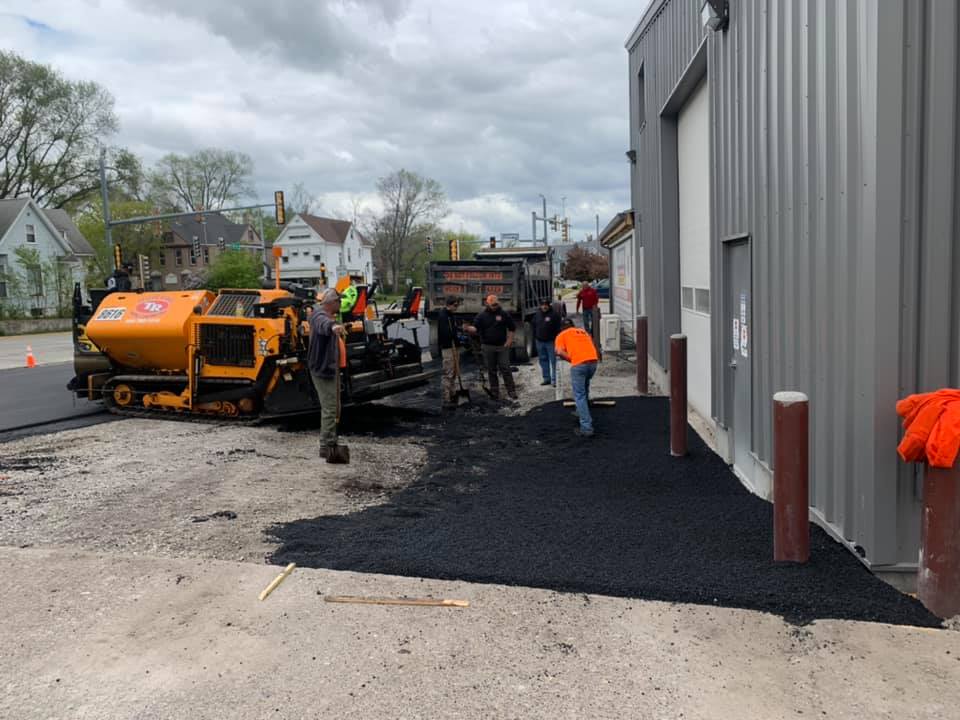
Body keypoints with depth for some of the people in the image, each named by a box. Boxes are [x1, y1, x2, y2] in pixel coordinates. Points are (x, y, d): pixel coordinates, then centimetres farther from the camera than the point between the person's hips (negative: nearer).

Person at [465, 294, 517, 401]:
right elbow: (475, 328, -8)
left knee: (505, 369, -3)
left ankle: (511, 391, 4)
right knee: (491, 371, 6)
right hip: (488, 347, 1)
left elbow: (512, 328, 9)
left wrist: (509, 340, -1)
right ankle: (495, 393, 14)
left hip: (502, 346, -1)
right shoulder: (482, 315, 1)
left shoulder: (504, 314, 2)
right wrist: (468, 328, -30)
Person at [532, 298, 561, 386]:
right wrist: (535, 336, 11)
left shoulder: (554, 314, -9)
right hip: (540, 342, 6)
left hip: (551, 342, -6)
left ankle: (554, 379, 1)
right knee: (543, 360, 11)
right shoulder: (537, 314, 8)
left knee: (553, 361, -3)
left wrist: (556, 340, -13)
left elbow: (558, 329, -10)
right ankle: (546, 378, 20)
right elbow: (534, 327, 18)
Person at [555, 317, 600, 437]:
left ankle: (586, 428, -7)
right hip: (593, 361, 5)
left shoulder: (561, 335, 17)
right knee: (584, 389, 31)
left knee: (579, 396, -1)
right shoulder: (583, 332, 32)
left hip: (579, 364, -5)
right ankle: (582, 412, 44)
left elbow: (560, 352, -1)